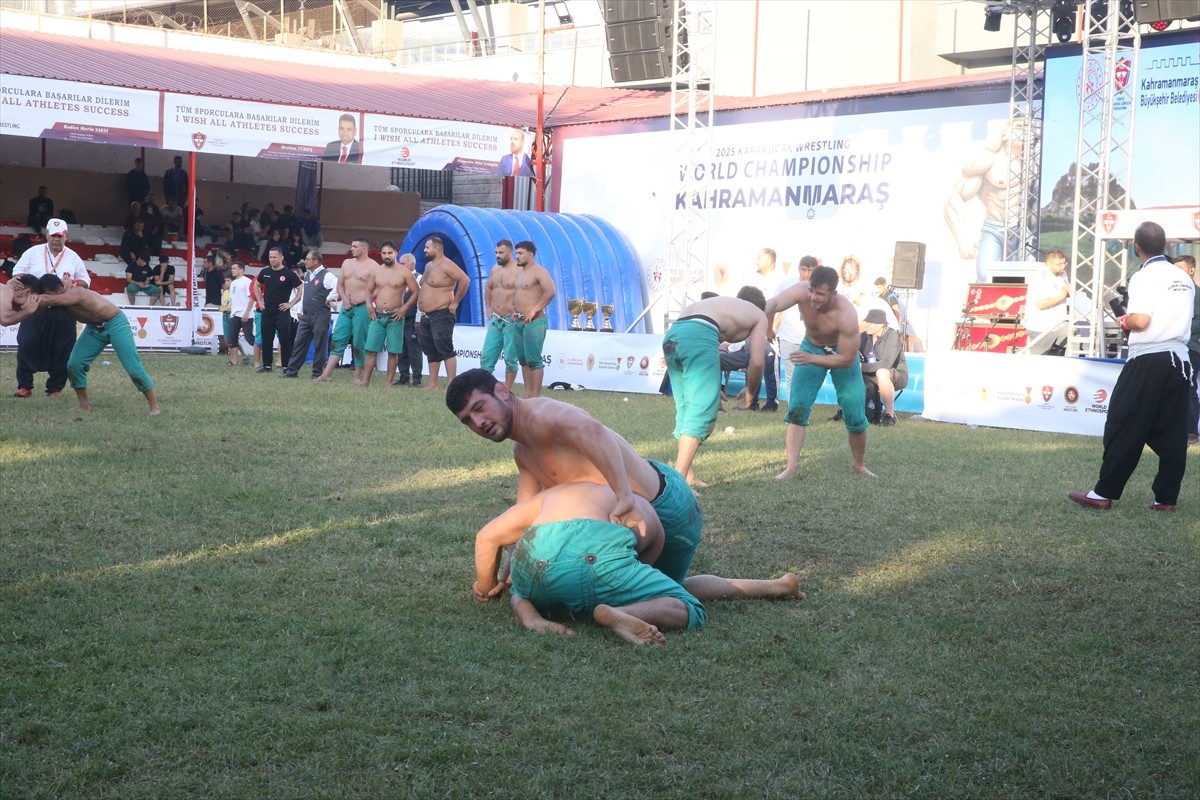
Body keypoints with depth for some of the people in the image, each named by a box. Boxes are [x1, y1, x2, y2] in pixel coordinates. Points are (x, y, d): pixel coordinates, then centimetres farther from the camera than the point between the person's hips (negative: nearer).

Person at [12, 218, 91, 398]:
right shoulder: (33, 252, 3)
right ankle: (24, 386, 2)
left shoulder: (73, 257, 5)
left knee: (61, 350, 1)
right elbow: (17, 273, 4)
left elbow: (86, 282, 9)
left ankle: (55, 388, 12)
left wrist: (73, 283, -13)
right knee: (27, 345, -6)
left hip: (64, 312, 1)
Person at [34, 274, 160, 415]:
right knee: (74, 363, -6)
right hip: (94, 327, 7)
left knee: (133, 368, -10)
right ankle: (84, 404, 8)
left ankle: (154, 404, 0)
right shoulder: (60, 300, -9)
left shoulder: (75, 293, -34)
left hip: (115, 324, -7)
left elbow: (44, 301, -45)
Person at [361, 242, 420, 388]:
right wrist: (369, 304, 1)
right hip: (377, 315, 3)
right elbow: (369, 290, 18)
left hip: (395, 317, -3)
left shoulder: (404, 272, -3)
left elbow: (416, 292, -2)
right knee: (371, 350, -2)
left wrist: (404, 308, -10)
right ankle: (365, 383, -1)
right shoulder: (376, 271, 8)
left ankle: (389, 384, 5)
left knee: (393, 352, 0)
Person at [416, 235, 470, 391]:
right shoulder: (428, 266, 17)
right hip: (426, 316, 10)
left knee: (445, 349, -14)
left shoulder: (446, 265, -13)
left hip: (441, 315, -10)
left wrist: (455, 302, -19)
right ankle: (432, 385, 17)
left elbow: (465, 280, -23)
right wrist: (419, 316, 21)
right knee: (431, 351, 12)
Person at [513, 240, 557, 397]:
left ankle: (536, 396, -7)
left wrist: (534, 310, -20)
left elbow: (551, 292, -24)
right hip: (520, 321, 10)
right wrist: (513, 308, 14)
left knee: (534, 360, -9)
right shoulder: (520, 272, 18)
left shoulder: (538, 271, -11)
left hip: (534, 321, -10)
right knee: (523, 359, 11)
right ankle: (528, 394, 17)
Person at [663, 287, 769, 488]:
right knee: (701, 413, -6)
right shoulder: (759, 315, 24)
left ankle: (688, 476, 20)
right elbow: (756, 362, 14)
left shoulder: (719, 303, 39)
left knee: (685, 410, 18)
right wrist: (750, 394, 30)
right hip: (699, 336, -7)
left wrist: (711, 388, 41)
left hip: (671, 335, 7)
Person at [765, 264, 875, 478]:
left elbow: (847, 359, -30)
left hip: (841, 352, -2)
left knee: (855, 416, -2)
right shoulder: (802, 291, -32)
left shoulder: (846, 314, -37)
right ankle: (792, 466, -9)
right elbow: (773, 303, -50)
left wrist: (811, 359, -40)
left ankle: (860, 465, 22)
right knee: (797, 407, -11)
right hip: (812, 347, 2)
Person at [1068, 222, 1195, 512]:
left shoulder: (1144, 277, -10)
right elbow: (1183, 317, 18)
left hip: (1148, 361, -6)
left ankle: (1104, 493, 2)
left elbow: (1140, 320, -20)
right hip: (1179, 360, 7)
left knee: (1125, 429, -1)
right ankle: (1166, 497, 7)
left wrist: (1126, 321, 0)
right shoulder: (1184, 279, 12)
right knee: (1171, 432, 7)